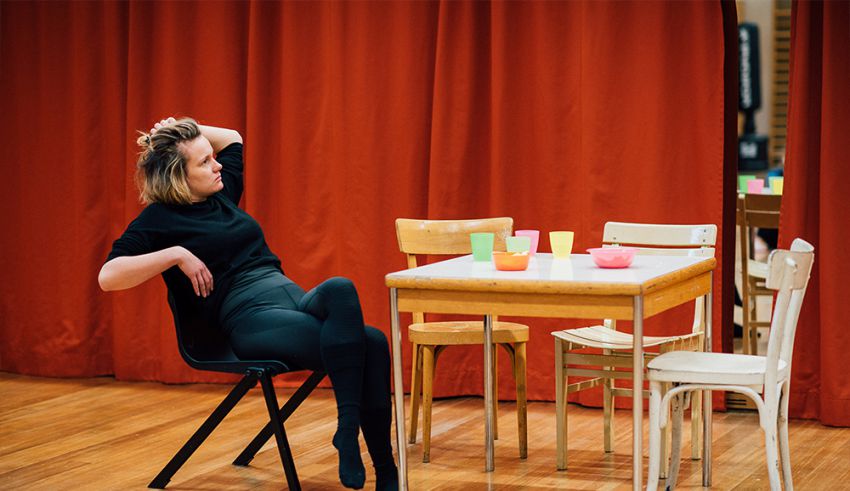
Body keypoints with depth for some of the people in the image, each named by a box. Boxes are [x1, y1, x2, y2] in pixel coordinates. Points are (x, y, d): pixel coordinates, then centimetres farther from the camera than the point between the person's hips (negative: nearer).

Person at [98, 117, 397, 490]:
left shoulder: (220, 196, 22)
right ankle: (347, 428, -37)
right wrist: (177, 254, -16)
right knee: (341, 290, -36)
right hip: (249, 319, -7)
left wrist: (187, 132, 26)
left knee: (371, 343, -26)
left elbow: (232, 138, 42)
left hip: (292, 297, 7)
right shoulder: (159, 219, 1)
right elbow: (108, 277, -12)